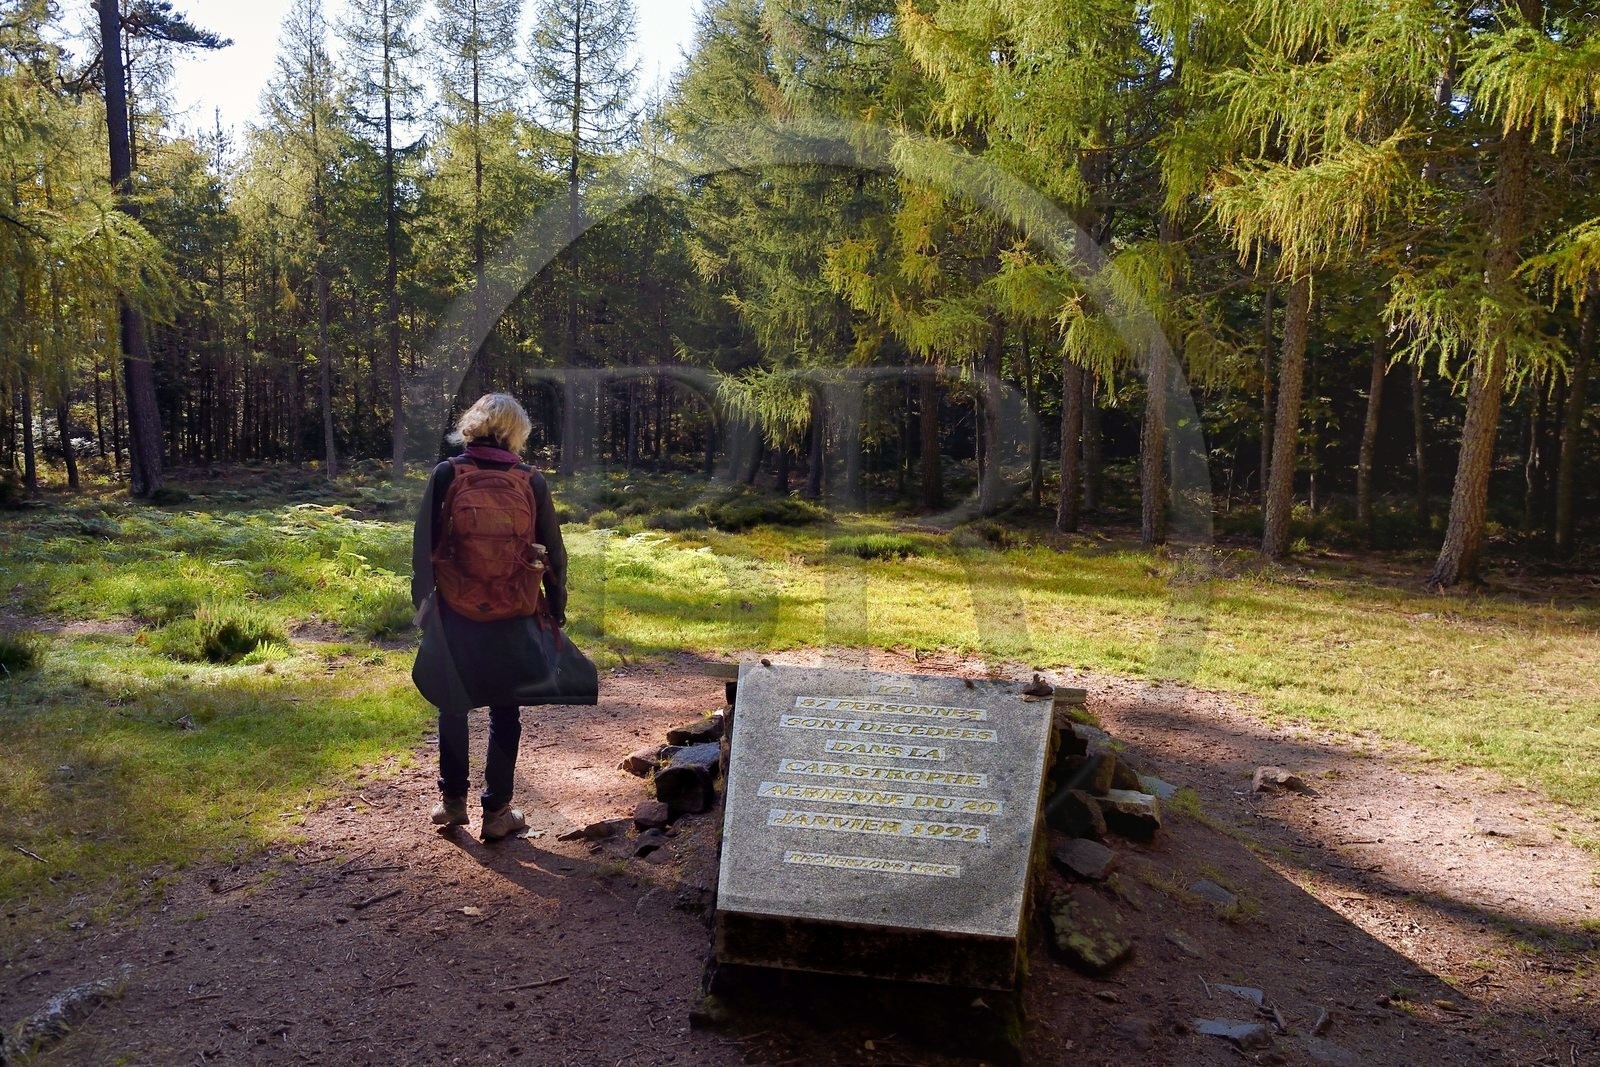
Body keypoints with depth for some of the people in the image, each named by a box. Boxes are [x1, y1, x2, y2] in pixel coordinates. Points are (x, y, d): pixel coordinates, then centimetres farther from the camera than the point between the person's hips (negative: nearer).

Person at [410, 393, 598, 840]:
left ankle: (452, 801, 26)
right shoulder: (532, 482, -5)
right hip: (514, 619, 0)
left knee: (452, 706, 18)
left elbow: (423, 545, -4)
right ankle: (496, 812, 18)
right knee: (505, 712, 12)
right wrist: (555, 612, 9)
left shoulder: (447, 474, -7)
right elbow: (554, 553, -1)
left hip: (454, 615, 0)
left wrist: (423, 601, 8)